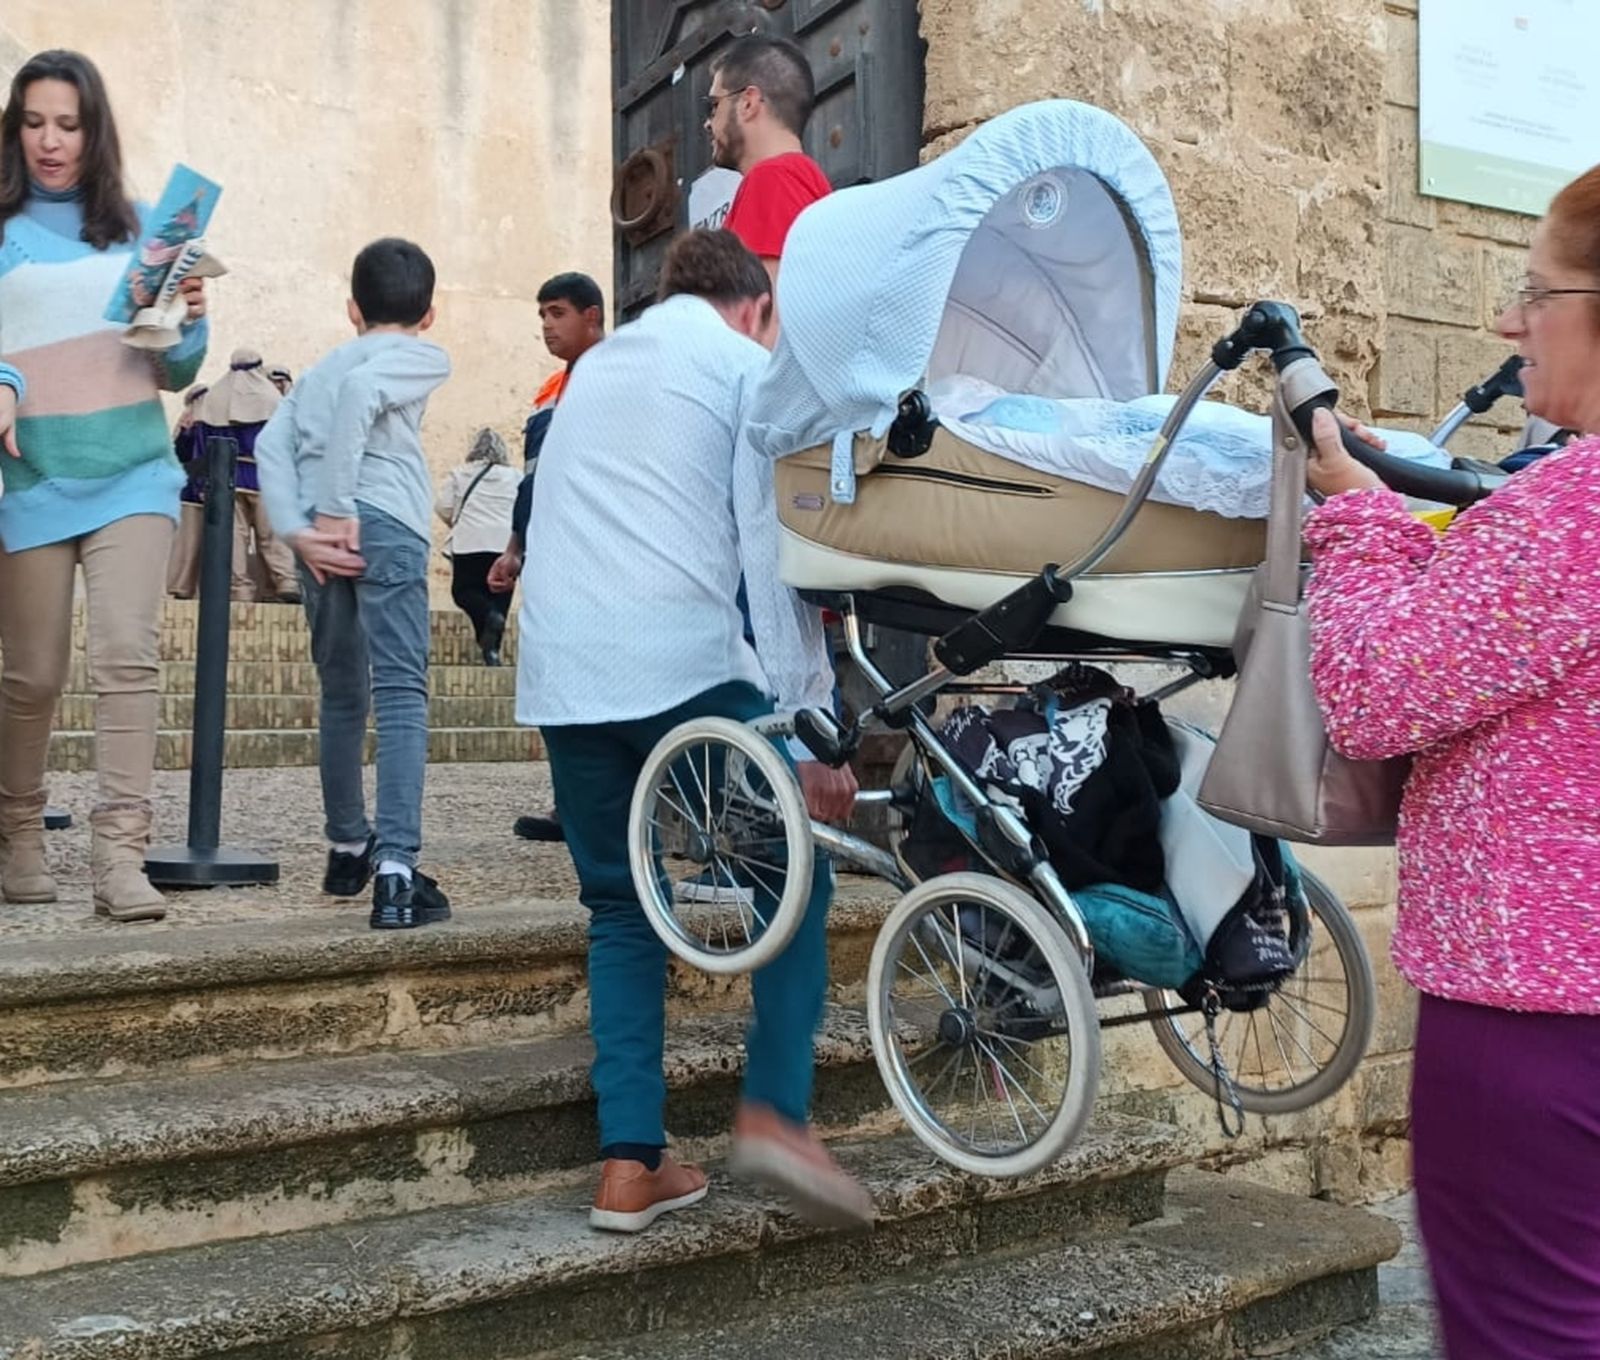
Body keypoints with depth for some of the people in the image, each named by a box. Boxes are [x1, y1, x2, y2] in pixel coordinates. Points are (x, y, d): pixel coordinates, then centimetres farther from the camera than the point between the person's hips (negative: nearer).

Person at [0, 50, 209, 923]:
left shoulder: (138, 225, 11)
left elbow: (173, 376, 14)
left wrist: (190, 323, -6)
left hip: (132, 473, 1)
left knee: (128, 655, -13)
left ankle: (121, 856, -12)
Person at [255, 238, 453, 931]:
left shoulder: (322, 367, 26)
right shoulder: (424, 356, 8)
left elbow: (270, 443, 8)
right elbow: (360, 392, -14)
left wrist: (299, 531, -1)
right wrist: (339, 509, -15)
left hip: (322, 536, 6)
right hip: (383, 526, -6)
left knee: (342, 696, 18)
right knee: (401, 694, -10)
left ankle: (348, 849, 30)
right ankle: (395, 868, -22)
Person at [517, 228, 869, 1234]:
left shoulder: (593, 370, 25)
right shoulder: (749, 369, 6)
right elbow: (773, 549, -5)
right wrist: (811, 725, -7)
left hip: (559, 670, 6)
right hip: (685, 662, -6)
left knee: (621, 907, 15)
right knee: (795, 880, 9)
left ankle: (630, 1166, 11)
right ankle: (775, 1108, -4)